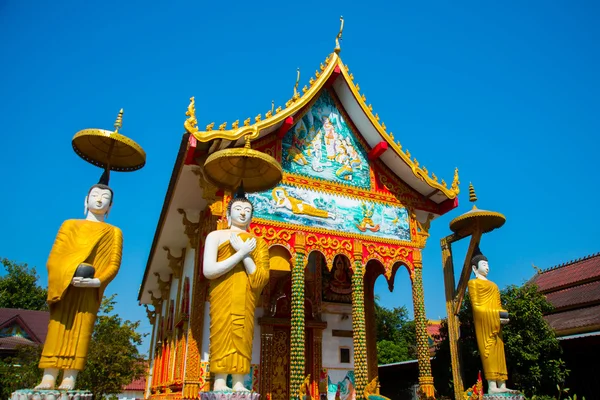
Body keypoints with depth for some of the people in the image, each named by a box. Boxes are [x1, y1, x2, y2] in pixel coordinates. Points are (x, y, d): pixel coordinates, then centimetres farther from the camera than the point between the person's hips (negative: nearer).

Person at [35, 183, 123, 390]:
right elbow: (54, 256, 8)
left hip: (90, 290, -1)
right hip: (64, 286, 2)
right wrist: (66, 276, -12)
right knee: (57, 329, -3)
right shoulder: (69, 225, 18)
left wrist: (98, 281, -16)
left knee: (80, 330, -7)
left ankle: (69, 380, -7)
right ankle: (48, 378, -1)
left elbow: (114, 263, 3)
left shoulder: (113, 233, 14)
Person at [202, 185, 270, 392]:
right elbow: (208, 270, -6)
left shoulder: (257, 242, 13)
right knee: (222, 331, -8)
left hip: (246, 297, 2)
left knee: (243, 334, -4)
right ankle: (220, 383, -5)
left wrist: (244, 253, -8)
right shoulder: (216, 235, 9)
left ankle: (239, 384, -2)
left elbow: (260, 279, 2)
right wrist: (241, 253, -8)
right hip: (222, 294, -2)